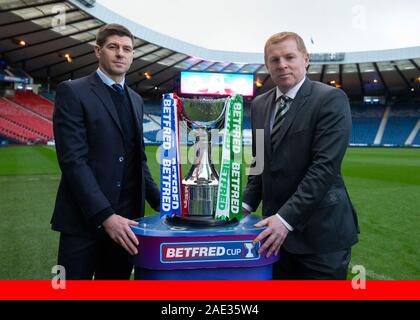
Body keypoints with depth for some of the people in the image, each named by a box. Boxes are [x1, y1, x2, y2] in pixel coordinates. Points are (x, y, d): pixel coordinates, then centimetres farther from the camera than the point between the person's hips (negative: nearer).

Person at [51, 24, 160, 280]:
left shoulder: (136, 100, 15)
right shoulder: (72, 92, -4)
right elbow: (73, 159, -14)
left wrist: (160, 202, 6)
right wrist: (105, 215, -21)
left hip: (125, 219, 6)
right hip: (85, 219, -5)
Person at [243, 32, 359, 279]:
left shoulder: (331, 99, -10)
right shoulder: (259, 104, 9)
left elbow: (325, 166, -18)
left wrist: (286, 218, -21)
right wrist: (248, 204, 2)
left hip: (319, 231, -5)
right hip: (277, 230, 5)